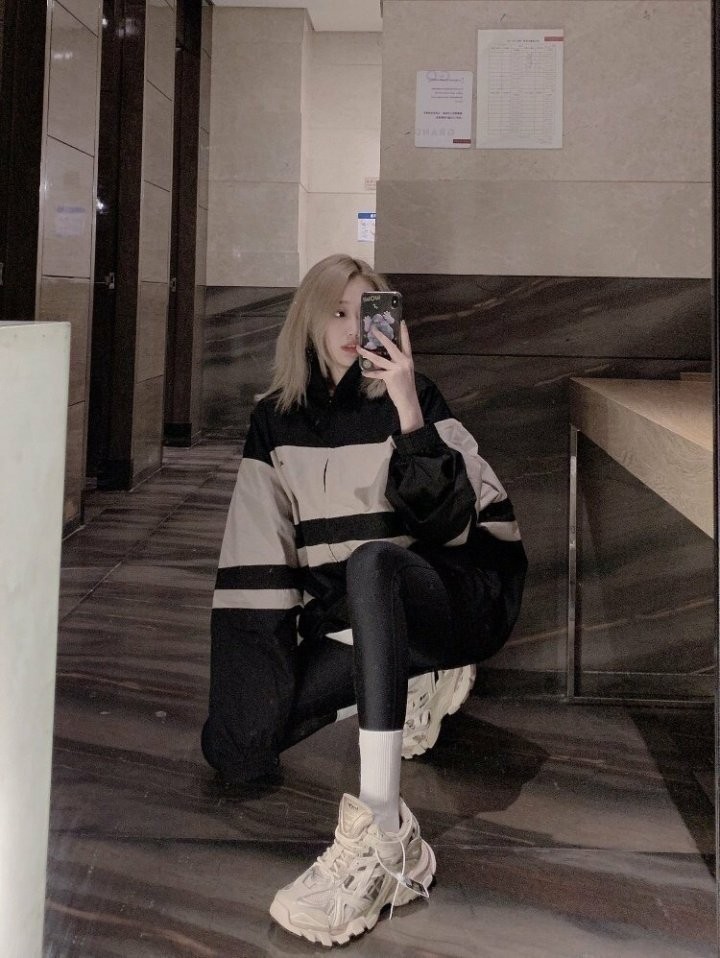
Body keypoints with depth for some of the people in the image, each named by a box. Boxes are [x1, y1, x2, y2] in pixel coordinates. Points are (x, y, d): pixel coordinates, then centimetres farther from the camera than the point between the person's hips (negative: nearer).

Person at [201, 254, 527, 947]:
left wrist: (407, 408, -25)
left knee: (370, 564, -37)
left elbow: (450, 519, -15)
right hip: (345, 623, 4)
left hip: (457, 596, -4)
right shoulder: (276, 420, 4)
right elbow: (255, 564, -3)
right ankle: (407, 694, 9)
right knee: (236, 750, -15)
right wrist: (253, 688, -12)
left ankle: (380, 837, -42)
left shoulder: (414, 397, -2)